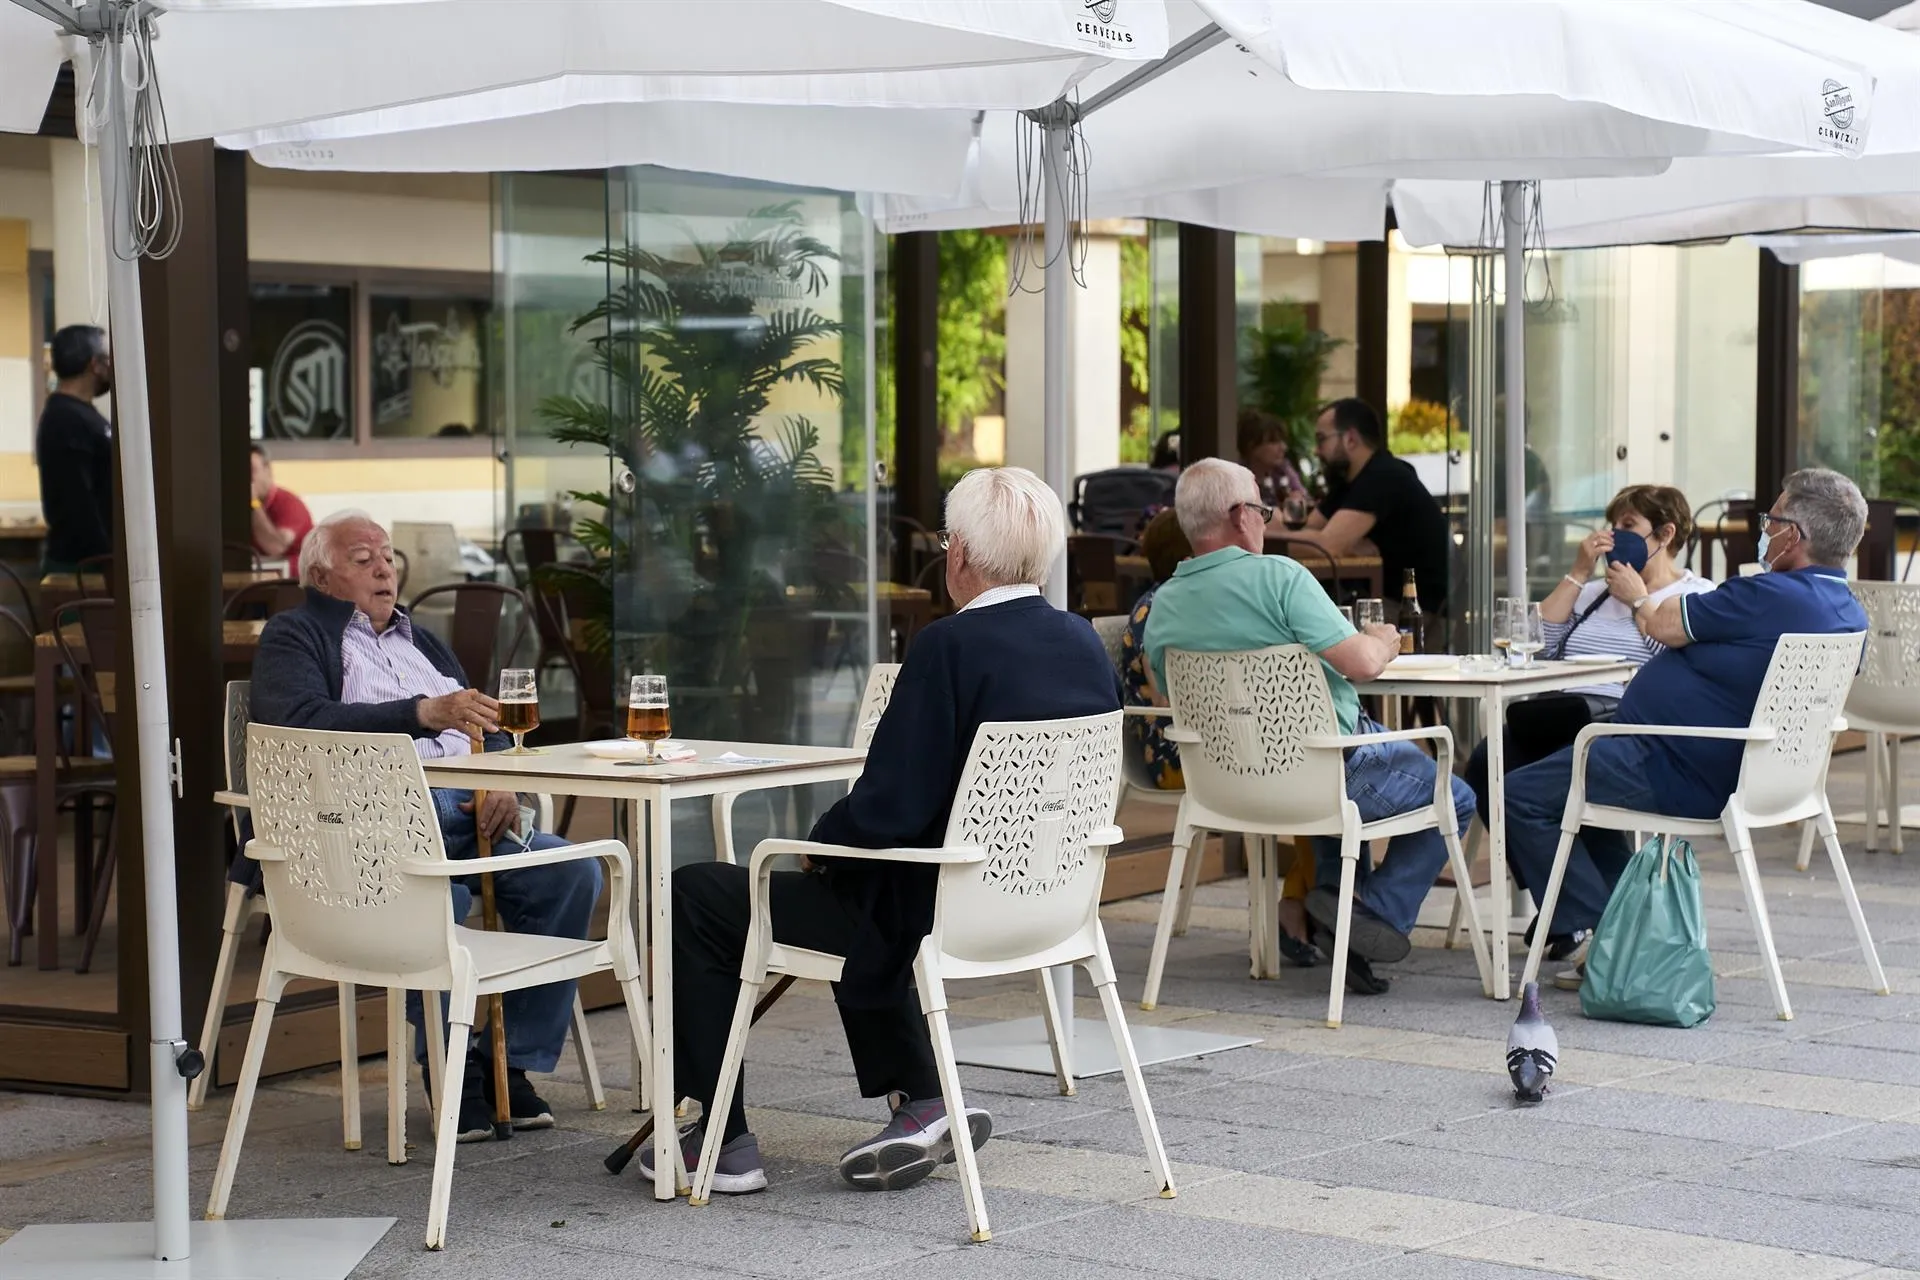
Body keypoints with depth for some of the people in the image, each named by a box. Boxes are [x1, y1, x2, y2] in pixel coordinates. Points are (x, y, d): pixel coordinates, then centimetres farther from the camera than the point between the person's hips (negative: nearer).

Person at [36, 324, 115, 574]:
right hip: (81, 563, -10)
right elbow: (76, 504, -22)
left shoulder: (77, 413, 15)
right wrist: (106, 561, -21)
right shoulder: (68, 421, -17)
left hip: (90, 559, 10)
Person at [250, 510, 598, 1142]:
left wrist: (502, 784, 2)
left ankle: (510, 1060, -10)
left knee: (571, 872, -20)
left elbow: (486, 723, 27)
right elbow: (304, 722, -12)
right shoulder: (294, 636, 9)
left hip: (466, 809, 6)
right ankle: (449, 1063, -16)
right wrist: (425, 713, -22)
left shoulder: (419, 639, 32)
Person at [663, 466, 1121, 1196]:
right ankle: (919, 1102, 26)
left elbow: (887, 810, -24)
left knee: (697, 897, 7)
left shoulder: (951, 647, -22)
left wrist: (822, 837, -2)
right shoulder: (1085, 644, 1)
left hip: (941, 915, -8)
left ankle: (723, 1143, 13)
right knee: (861, 887, 37)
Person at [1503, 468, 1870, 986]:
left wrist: (1637, 596, 13)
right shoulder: (1849, 613, 5)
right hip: (1738, 772, 11)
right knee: (1576, 769, 30)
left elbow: (1665, 625, -10)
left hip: (1686, 779, -11)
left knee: (1523, 797, -4)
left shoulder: (1772, 597, -25)